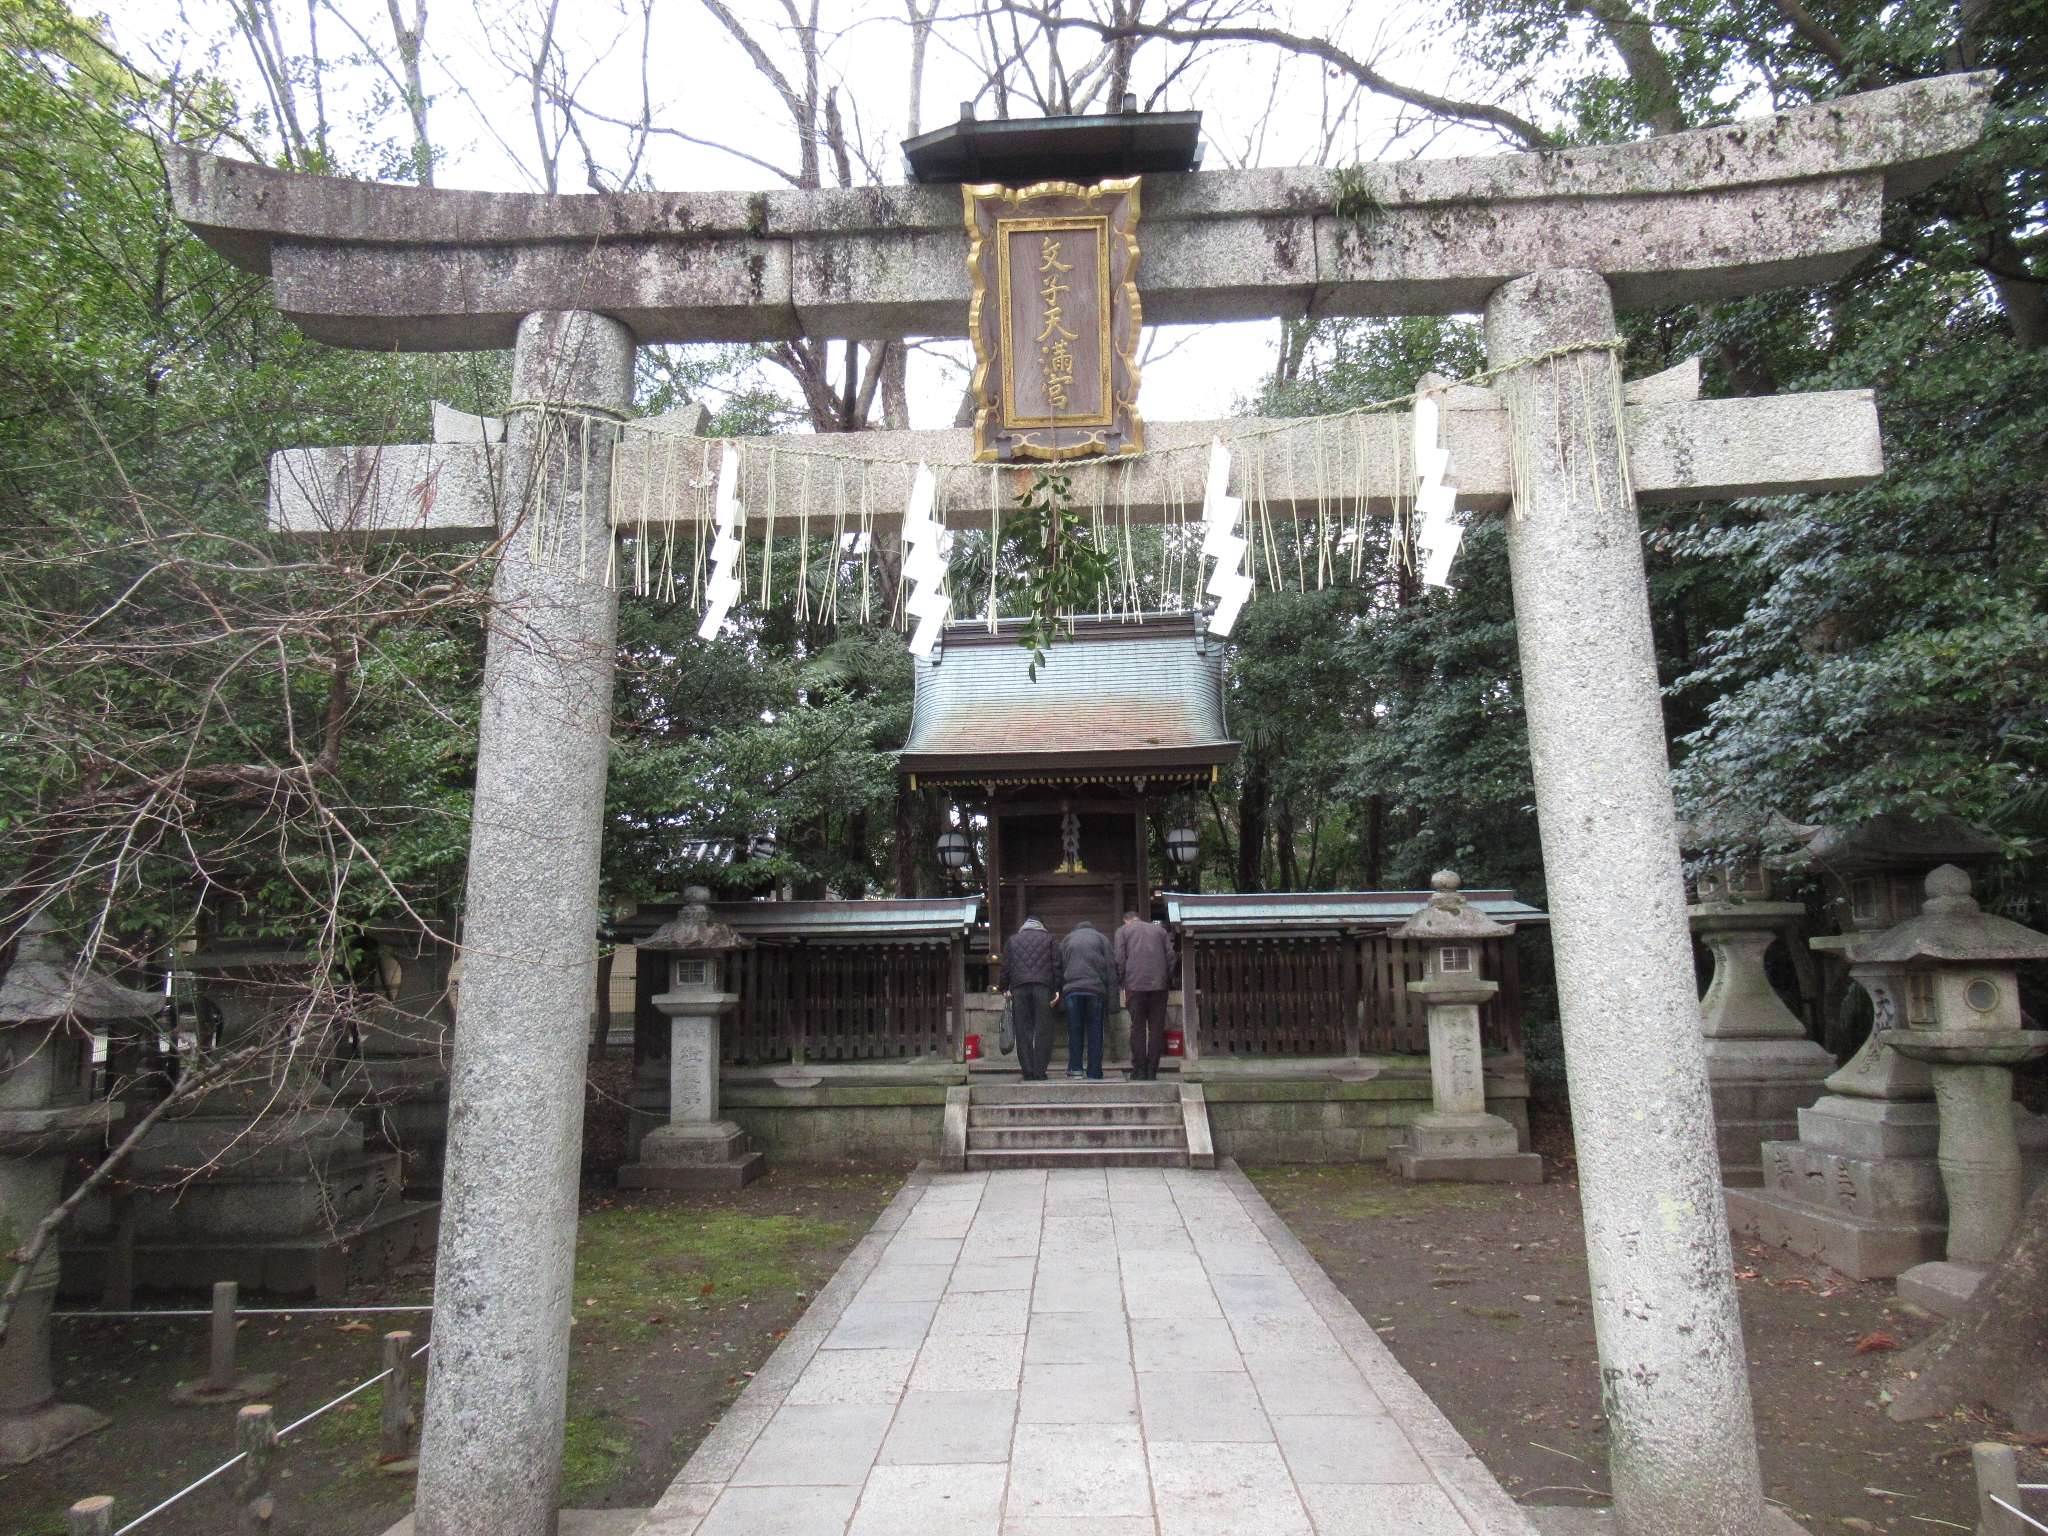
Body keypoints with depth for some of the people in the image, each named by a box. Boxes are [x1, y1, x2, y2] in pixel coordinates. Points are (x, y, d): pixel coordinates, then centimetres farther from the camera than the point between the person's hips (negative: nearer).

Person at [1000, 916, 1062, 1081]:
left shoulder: (1012, 940, 17)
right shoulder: (1048, 939, 14)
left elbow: (1005, 967, 10)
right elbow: (1056, 966, 6)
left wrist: (1005, 988, 15)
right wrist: (1057, 989, 6)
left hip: (1019, 988, 1)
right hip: (1043, 987, -1)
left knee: (1023, 1030, 3)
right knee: (1043, 1029, 1)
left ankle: (1028, 1072, -1)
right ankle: (1039, 1072, -5)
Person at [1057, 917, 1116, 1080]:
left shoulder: (1066, 940, 19)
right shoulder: (1101, 938, 15)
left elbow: (1060, 967, 14)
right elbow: (1111, 965, 6)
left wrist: (1059, 992, 16)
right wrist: (1111, 992, 4)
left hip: (1072, 989, 1)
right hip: (1096, 989, -1)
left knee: (1075, 1030, 5)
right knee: (1095, 1031, 3)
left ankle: (1075, 1068, -1)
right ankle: (1095, 1072, 2)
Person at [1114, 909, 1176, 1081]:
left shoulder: (1122, 931, 11)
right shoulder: (1160, 929, 19)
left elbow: (1120, 959, 0)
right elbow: (1170, 956, 11)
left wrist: (1120, 984, 3)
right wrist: (1169, 981, 12)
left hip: (1135, 985, -2)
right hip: (1159, 985, 2)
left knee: (1137, 1028, 4)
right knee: (1156, 1028, 5)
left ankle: (1139, 1070, 2)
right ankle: (1152, 1070, 3)